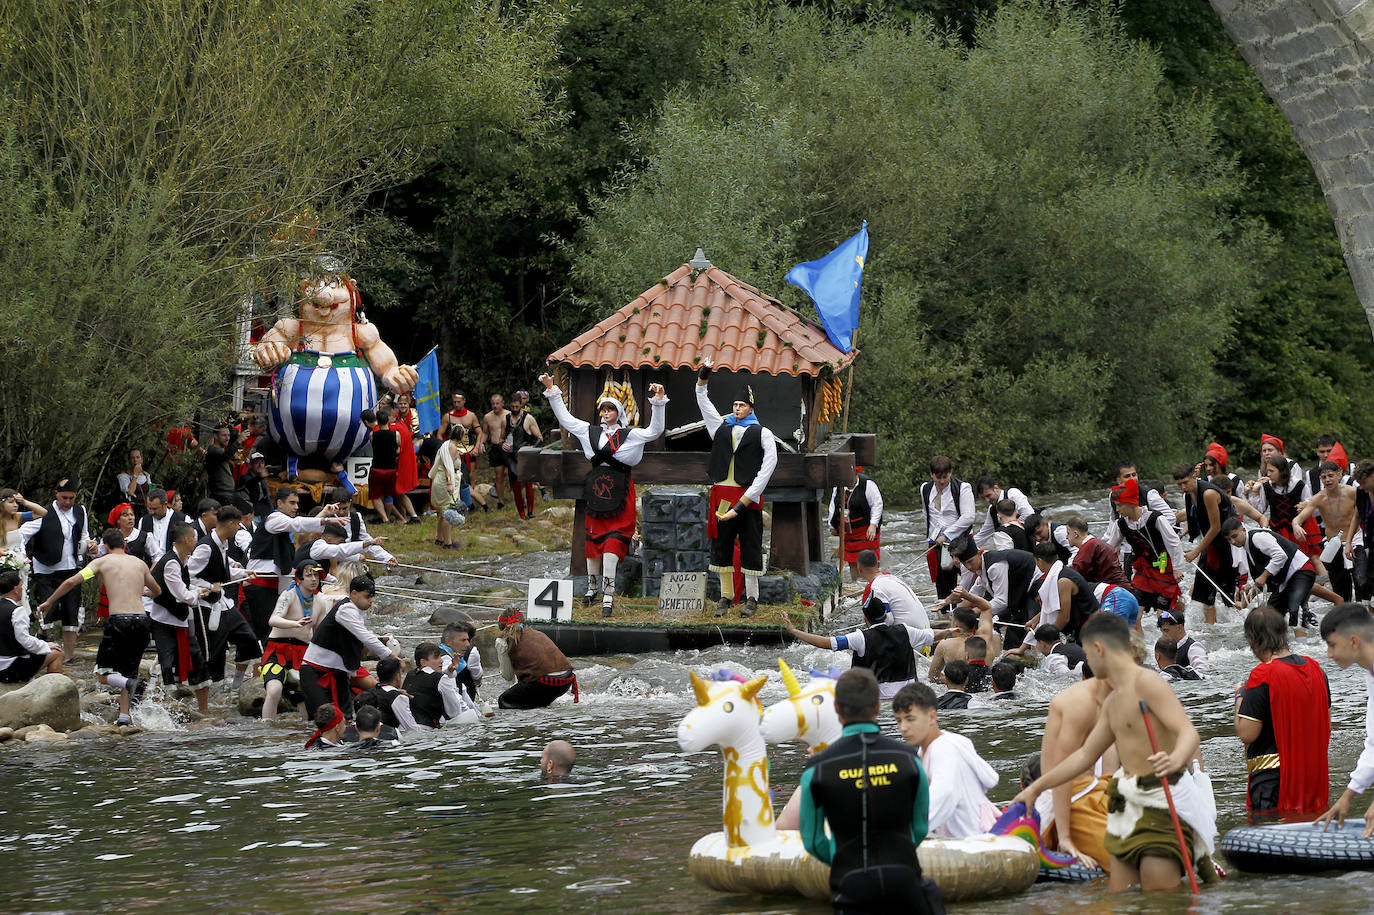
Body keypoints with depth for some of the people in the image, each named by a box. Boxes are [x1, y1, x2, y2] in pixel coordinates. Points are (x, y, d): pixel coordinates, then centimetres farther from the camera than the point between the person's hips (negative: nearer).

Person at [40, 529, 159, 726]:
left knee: (103, 673, 6)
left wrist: (49, 602, 12)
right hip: (142, 620, 4)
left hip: (118, 620, -4)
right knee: (127, 670, 19)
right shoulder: (139, 563, 18)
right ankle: (124, 717, 6)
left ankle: (132, 684, -24)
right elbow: (157, 591, 33)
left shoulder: (102, 562, 7)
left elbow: (72, 582, -2)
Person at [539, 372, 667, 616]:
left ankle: (608, 595, -14)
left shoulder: (630, 435, 3)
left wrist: (658, 401, -16)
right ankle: (592, 587, 23)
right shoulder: (590, 431, 13)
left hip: (619, 493, -4)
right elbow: (564, 417, 18)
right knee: (593, 539, 8)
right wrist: (552, 391, 15)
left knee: (612, 543, -11)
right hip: (595, 490, 4)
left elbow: (654, 431, -8)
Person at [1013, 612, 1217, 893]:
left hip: (1162, 806, -9)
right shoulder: (1112, 702, 17)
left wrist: (1176, 759, -44)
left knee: (1159, 898, -15)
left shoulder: (1146, 682, -11)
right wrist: (1036, 787, 31)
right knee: (1120, 899, 4)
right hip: (1130, 806, 9)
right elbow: (1085, 755, 28)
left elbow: (1189, 733, -22)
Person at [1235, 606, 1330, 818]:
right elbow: (1326, 728, 14)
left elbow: (1246, 734, -15)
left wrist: (1240, 696, 0)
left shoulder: (1263, 676, -16)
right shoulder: (1315, 669, 6)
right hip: (1314, 775, 7)